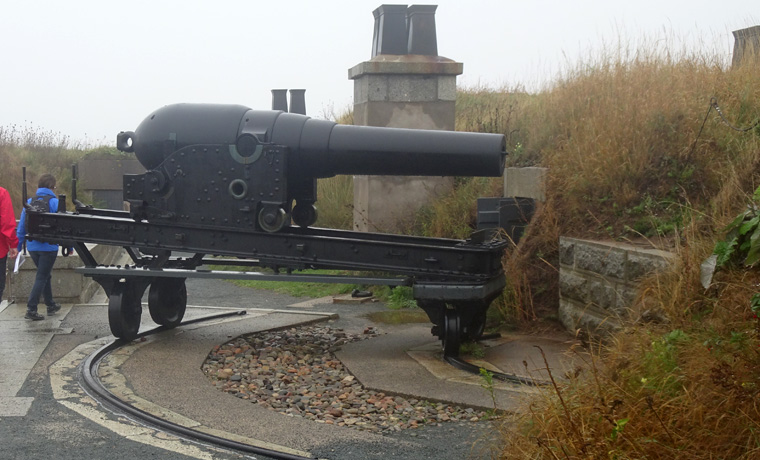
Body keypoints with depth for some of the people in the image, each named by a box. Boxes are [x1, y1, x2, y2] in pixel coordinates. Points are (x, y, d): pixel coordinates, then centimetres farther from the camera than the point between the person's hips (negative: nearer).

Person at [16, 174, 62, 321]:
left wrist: (17, 247, 14)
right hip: (48, 246, -5)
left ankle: (51, 304, 32)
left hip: (32, 246, 5)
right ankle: (31, 309, -9)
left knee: (45, 275, 21)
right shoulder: (55, 202, -8)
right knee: (42, 277, -1)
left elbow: (21, 227, 9)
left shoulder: (29, 202, 7)